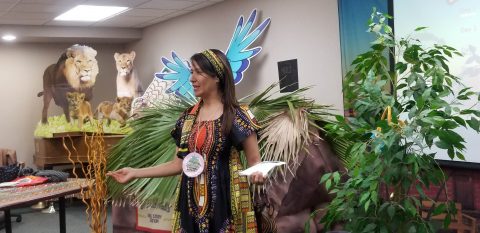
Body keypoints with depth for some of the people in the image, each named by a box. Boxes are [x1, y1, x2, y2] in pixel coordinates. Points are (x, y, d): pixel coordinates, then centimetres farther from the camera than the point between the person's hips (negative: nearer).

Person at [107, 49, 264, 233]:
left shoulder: (238, 116, -7)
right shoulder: (187, 117, 8)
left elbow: (254, 161, -4)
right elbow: (180, 164, 12)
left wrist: (257, 174, -27)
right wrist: (135, 172, 10)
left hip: (224, 203, -4)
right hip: (190, 204, 5)